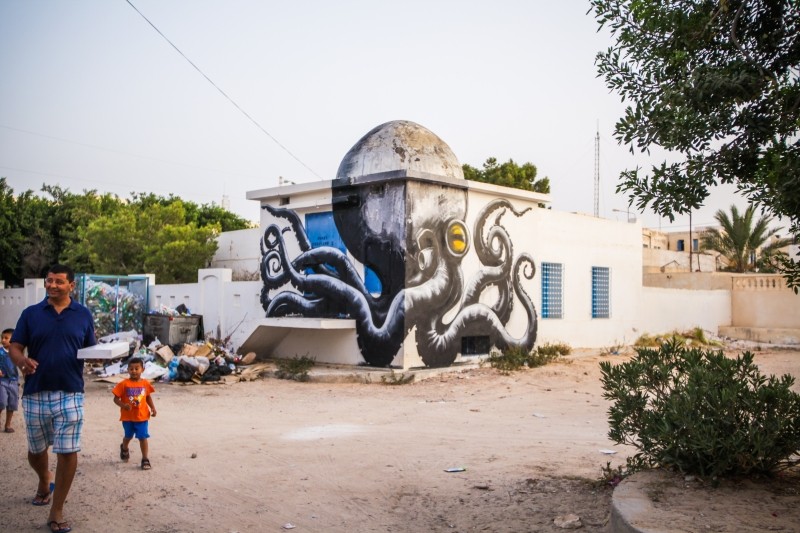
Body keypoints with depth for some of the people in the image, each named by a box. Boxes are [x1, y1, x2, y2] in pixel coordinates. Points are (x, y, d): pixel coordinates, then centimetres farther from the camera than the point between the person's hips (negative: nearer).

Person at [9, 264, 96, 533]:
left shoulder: (83, 315, 4)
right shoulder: (30, 313, 3)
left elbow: (92, 349, 9)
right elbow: (15, 347, 3)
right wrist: (22, 361, -20)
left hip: (70, 394, -1)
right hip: (35, 394, 1)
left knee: (68, 452, -4)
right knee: (36, 450, 16)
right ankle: (44, 483, 48)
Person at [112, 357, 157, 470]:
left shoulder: (145, 383, -4)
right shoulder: (124, 384, -12)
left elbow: (148, 397, 10)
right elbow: (116, 399, -9)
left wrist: (153, 407, -2)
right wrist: (123, 405, -27)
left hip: (142, 416, 0)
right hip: (127, 417, 0)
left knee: (143, 437, -3)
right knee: (128, 436, 22)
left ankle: (145, 459, 6)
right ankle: (124, 449, 54)